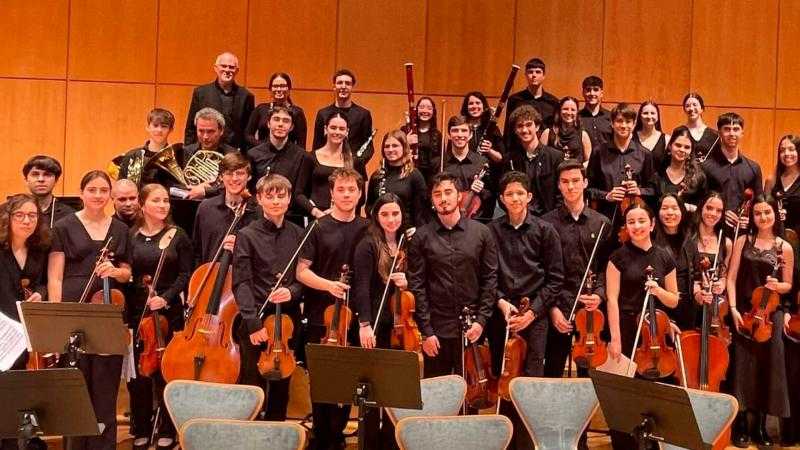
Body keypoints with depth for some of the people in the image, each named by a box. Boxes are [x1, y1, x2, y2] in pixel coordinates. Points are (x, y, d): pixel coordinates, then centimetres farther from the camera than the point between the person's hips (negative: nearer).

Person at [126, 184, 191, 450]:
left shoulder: (178, 236, 2)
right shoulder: (130, 236, 4)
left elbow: (185, 275, -1)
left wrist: (166, 297, -16)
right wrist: (124, 315, -3)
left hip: (169, 313, -1)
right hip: (136, 312, 1)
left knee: (166, 372, 3)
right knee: (138, 373, 5)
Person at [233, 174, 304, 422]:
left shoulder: (298, 235, 7)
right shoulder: (247, 236, -2)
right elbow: (241, 283, -7)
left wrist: (292, 291, -12)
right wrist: (253, 323, -17)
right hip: (256, 322, -3)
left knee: (282, 389, 11)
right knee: (253, 389, -2)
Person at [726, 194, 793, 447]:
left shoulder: (784, 248, 3)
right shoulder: (743, 242, 4)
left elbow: (788, 286, 11)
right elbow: (732, 278, 0)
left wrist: (777, 286, -12)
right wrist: (733, 308, -10)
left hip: (770, 314, 0)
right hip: (744, 312, 0)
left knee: (767, 367, 0)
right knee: (743, 366, 0)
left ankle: (760, 424, 14)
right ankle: (740, 424, 10)